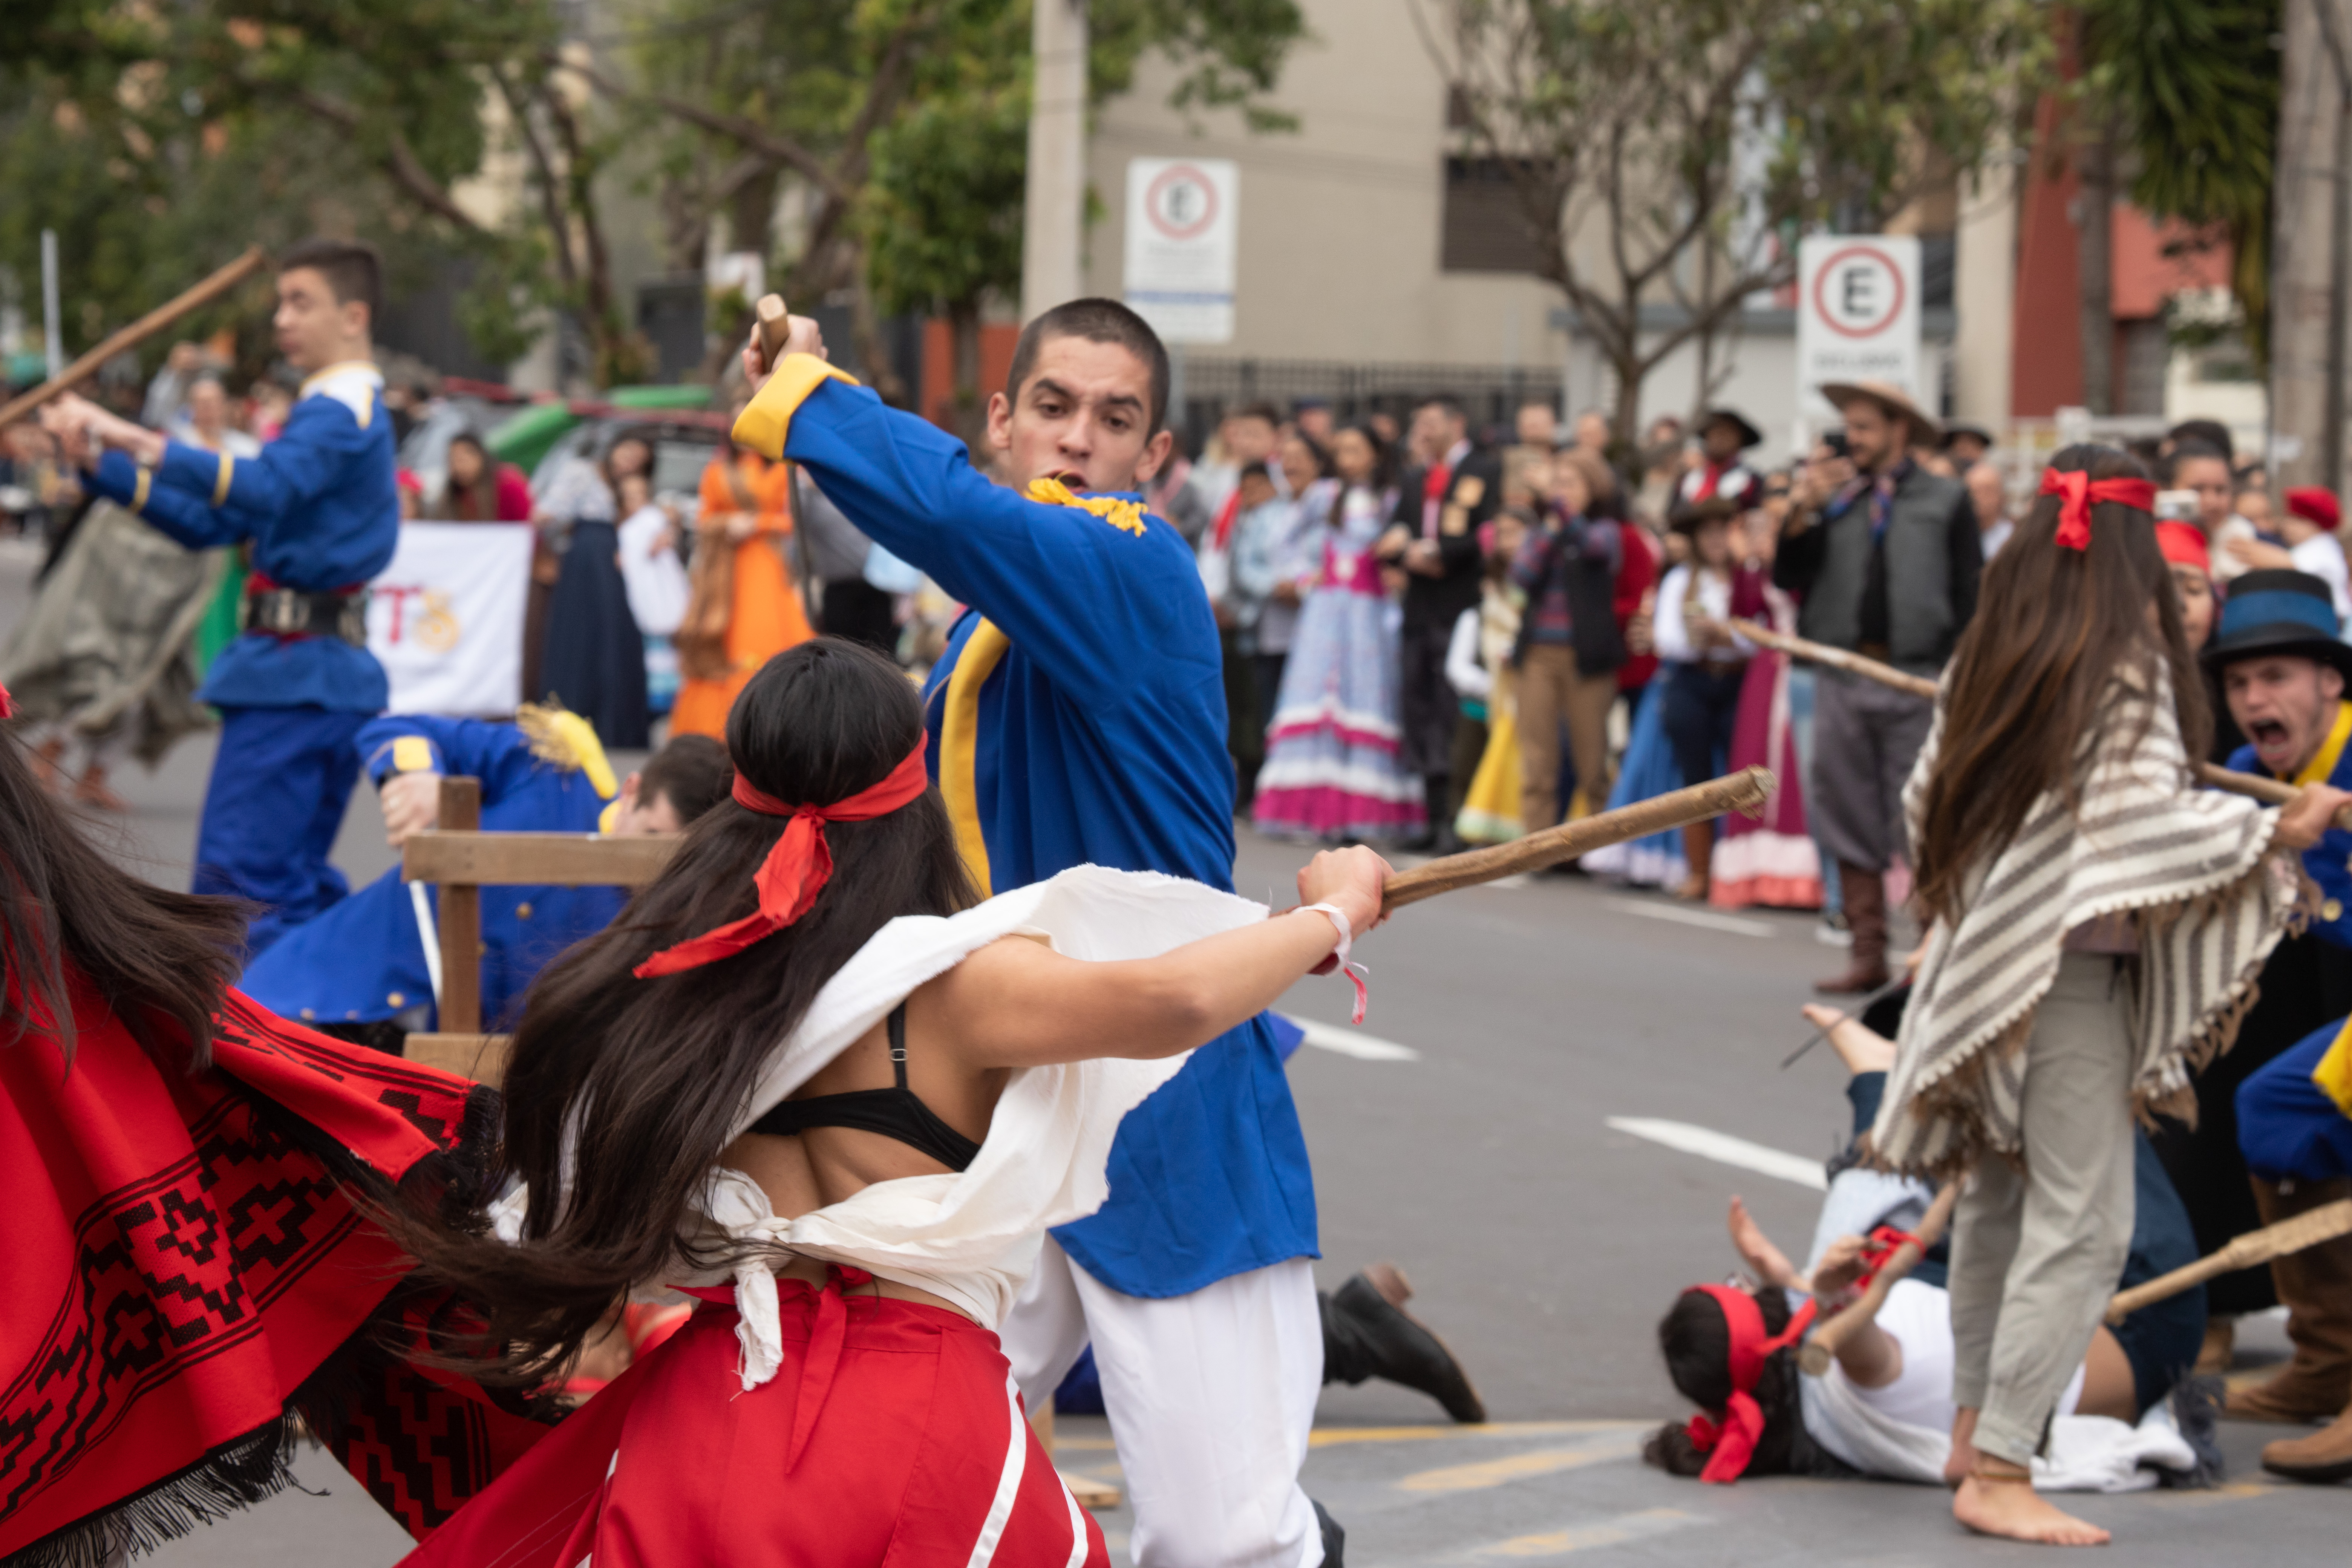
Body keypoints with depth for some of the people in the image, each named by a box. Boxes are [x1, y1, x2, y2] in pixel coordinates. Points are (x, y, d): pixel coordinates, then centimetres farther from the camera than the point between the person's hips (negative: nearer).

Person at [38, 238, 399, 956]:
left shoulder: (339, 411, -9)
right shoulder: (343, 410, 22)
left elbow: (267, 487, -30)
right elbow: (212, 524, 22)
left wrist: (142, 442, -36)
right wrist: (101, 463, 12)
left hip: (293, 675, -10)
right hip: (334, 673, 10)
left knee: (238, 880, -13)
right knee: (294, 884, 16)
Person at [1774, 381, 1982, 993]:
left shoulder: (1945, 502, 5)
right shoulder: (1835, 503, 14)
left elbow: (1970, 595, 2)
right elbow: (1788, 577, 8)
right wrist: (1803, 516, -6)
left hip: (1916, 684, -4)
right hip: (1841, 683, 4)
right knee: (1851, 827, 5)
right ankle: (1868, 956, 11)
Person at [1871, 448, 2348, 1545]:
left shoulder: (1987, 654, 7)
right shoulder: (2126, 667, -14)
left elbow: (1926, 798, 14)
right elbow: (2146, 820, -19)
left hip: (1985, 952, 8)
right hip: (2073, 969, -8)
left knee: (1999, 1196, 20)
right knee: (2078, 1224, -7)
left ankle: (1976, 1425, 30)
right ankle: (1998, 1471, -11)